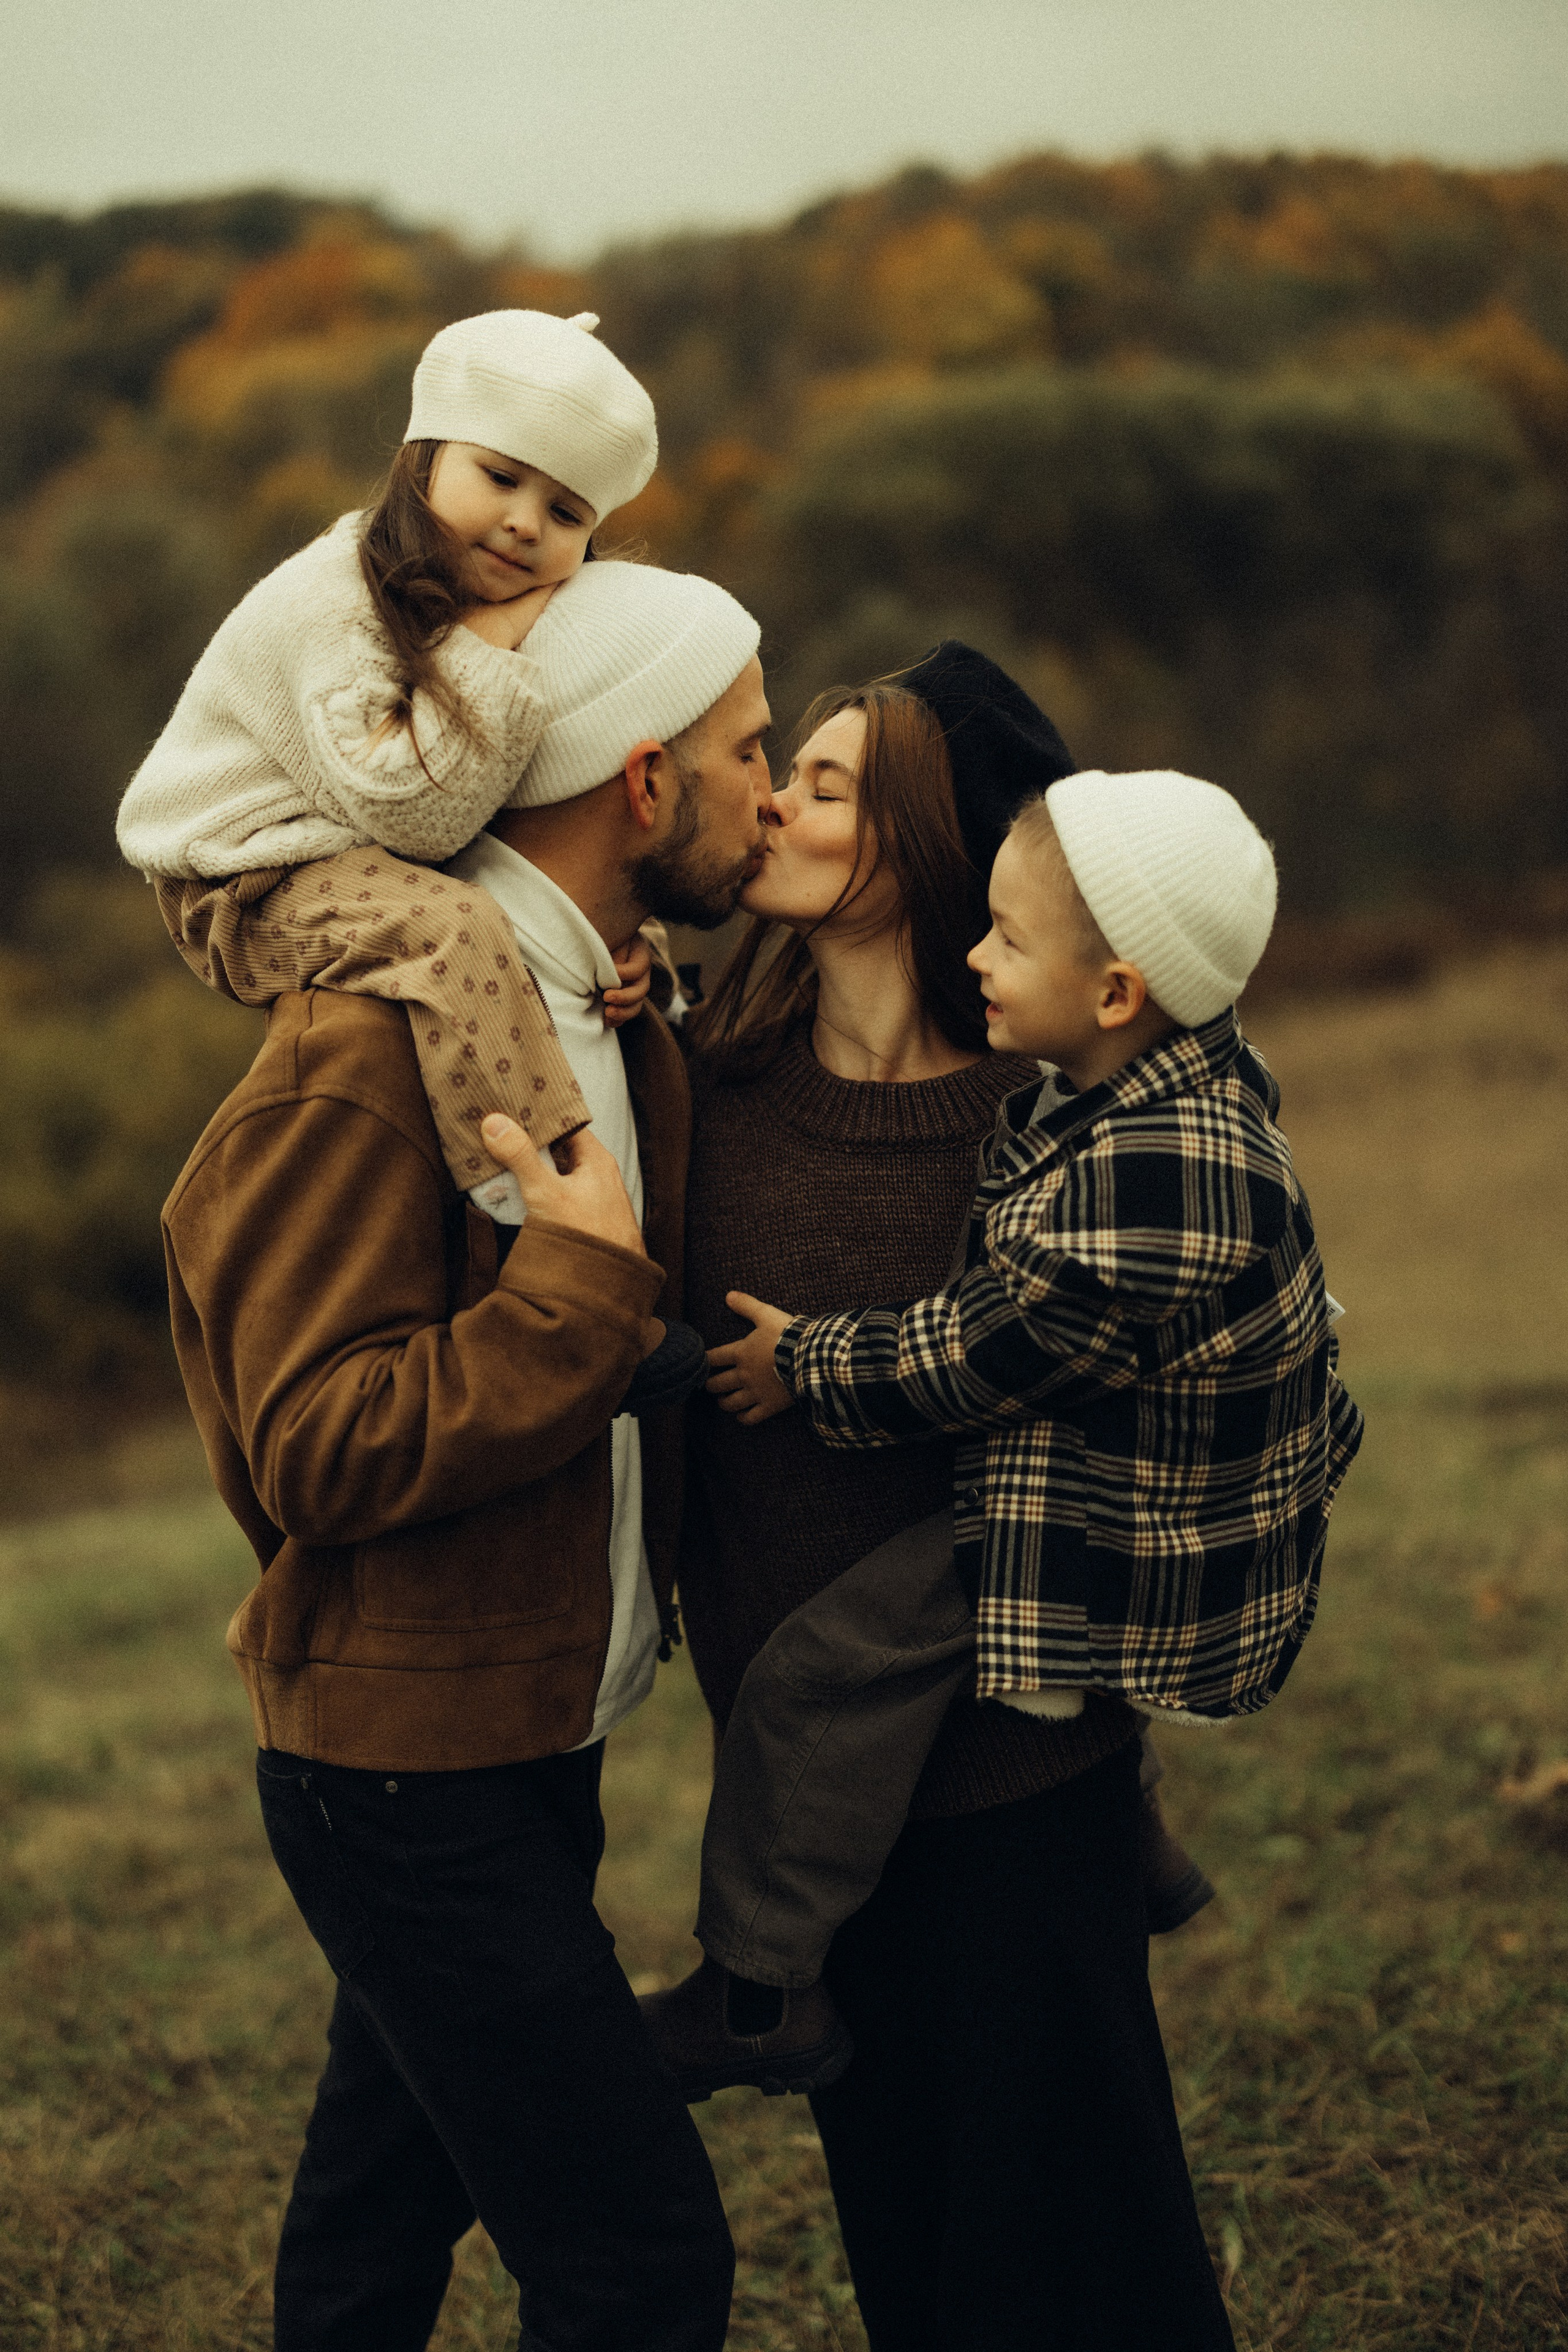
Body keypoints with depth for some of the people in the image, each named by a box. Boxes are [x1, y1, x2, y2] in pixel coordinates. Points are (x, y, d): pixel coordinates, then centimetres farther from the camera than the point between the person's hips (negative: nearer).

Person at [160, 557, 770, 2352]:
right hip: (408, 1778, -9)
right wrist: (582, 1285, -24)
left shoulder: (618, 1014, 10)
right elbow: (317, 1452, -23)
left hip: (530, 1748, 9)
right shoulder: (367, 1045, -21)